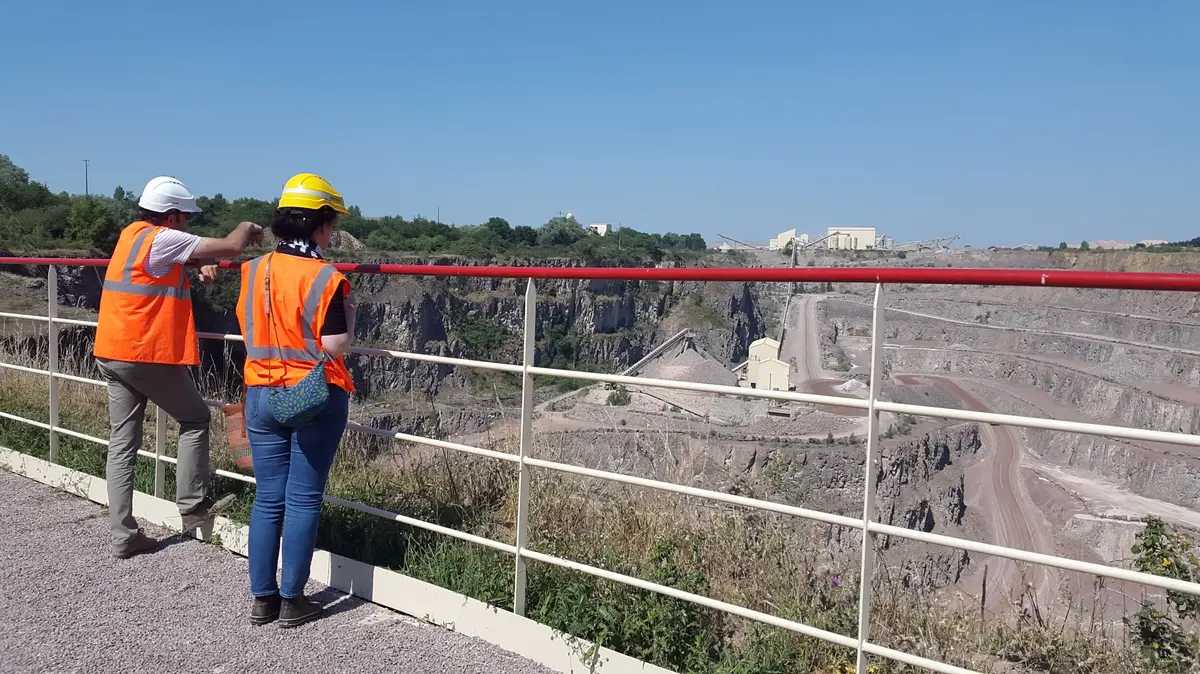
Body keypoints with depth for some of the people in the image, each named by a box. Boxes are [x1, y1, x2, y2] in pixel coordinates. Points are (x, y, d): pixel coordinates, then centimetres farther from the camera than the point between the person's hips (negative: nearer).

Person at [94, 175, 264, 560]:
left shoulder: (133, 234, 14)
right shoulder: (162, 239, -13)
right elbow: (231, 247, -15)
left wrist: (196, 273, 12)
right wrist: (246, 230, 6)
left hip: (112, 353, 9)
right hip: (145, 354, -9)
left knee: (123, 443, 8)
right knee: (195, 418, 10)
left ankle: (123, 536, 11)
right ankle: (192, 505, 13)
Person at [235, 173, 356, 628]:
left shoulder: (254, 271, 2)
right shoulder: (326, 279, -14)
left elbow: (248, 332, 12)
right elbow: (335, 348, -14)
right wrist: (350, 311, 1)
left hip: (261, 395, 5)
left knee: (268, 497, 12)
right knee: (303, 500, 4)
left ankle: (262, 598, 19)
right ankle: (292, 601, 12)